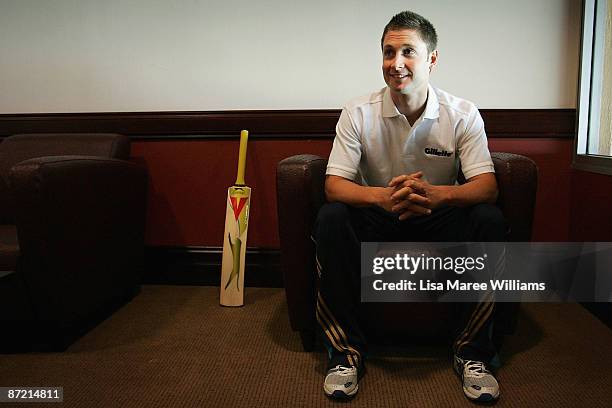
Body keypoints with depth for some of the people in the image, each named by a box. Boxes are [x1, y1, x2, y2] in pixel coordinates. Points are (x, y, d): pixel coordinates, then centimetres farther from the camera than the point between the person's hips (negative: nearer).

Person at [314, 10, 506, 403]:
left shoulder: (463, 115, -9)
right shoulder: (358, 113, -10)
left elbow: (487, 187, -18)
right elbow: (334, 185, -17)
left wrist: (436, 194, -41)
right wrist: (382, 196, -39)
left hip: (440, 222, 1)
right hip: (377, 221, 0)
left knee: (490, 220, -27)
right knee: (330, 219, -29)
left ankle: (473, 352, -12)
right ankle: (347, 350, -17)